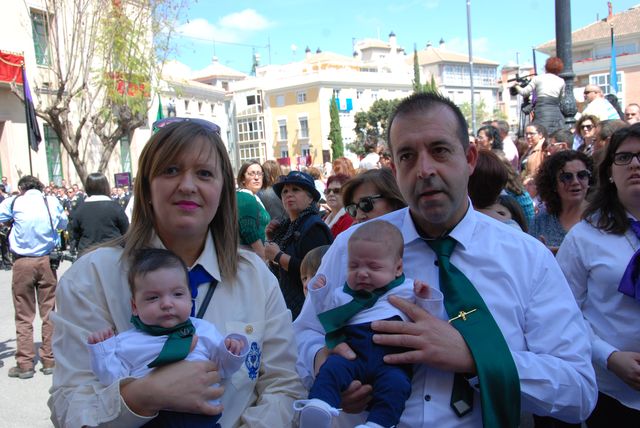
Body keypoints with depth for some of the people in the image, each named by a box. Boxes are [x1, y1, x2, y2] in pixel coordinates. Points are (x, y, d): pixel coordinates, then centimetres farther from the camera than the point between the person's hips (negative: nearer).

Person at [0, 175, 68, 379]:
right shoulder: (52, 202, 4)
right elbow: (64, 224, 19)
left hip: (22, 262, -1)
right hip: (46, 261, 2)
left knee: (24, 316, 6)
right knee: (49, 312, 9)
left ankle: (25, 364, 9)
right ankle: (49, 360, 14)